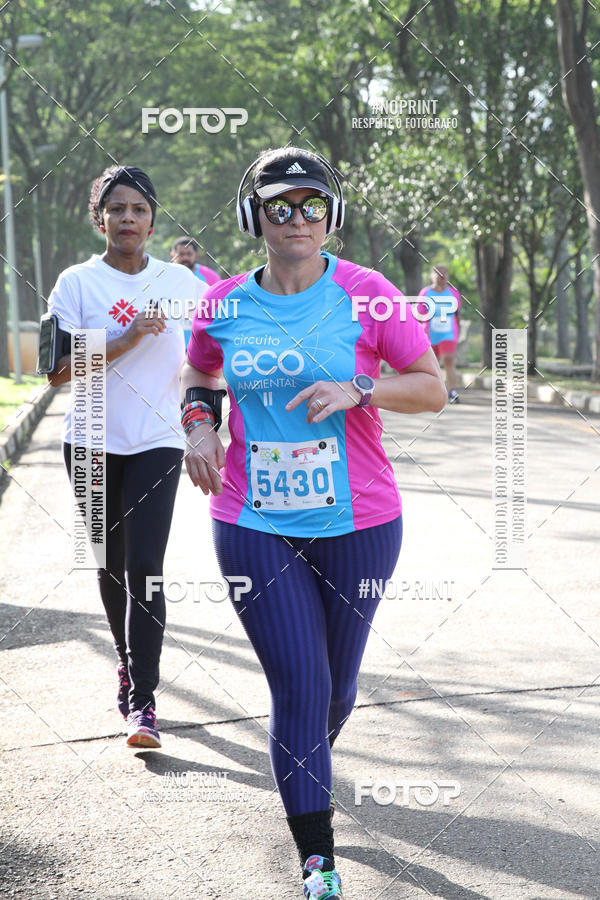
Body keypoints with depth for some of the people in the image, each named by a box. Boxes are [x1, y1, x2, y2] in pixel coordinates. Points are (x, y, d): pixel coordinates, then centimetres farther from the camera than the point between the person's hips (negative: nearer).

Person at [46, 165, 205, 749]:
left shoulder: (180, 281, 4)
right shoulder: (77, 282, -1)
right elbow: (57, 372, -10)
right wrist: (128, 339, -18)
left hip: (156, 442, -1)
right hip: (92, 442, 1)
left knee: (144, 568, -11)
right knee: (110, 564, 12)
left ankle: (142, 701, -10)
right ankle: (128, 660, 35)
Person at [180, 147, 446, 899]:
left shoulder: (366, 294, -5)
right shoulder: (225, 304, 2)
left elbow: (432, 388, -3)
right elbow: (197, 372, 21)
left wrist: (357, 391, -20)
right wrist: (198, 422, 1)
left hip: (357, 525, 0)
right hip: (255, 528, 0)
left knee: (336, 683, 14)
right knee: (298, 686, -4)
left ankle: (307, 766, 49)